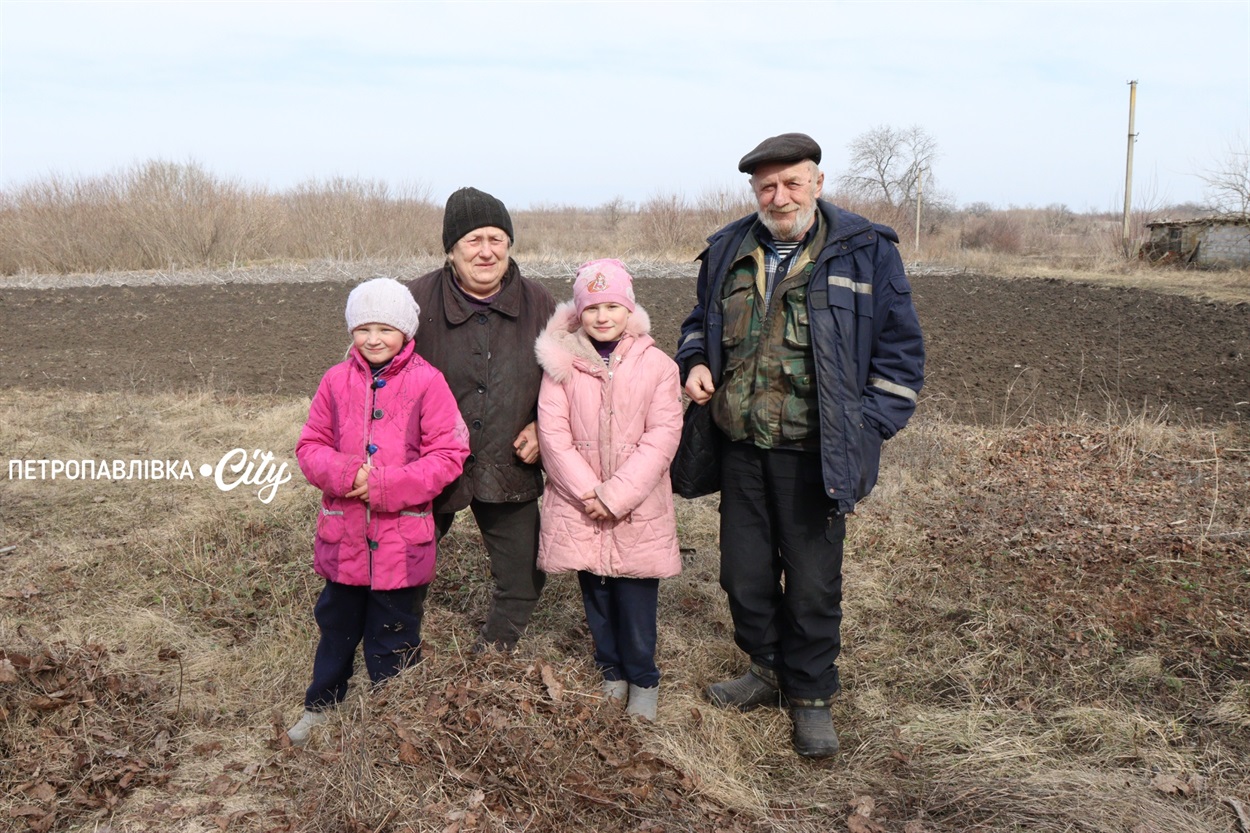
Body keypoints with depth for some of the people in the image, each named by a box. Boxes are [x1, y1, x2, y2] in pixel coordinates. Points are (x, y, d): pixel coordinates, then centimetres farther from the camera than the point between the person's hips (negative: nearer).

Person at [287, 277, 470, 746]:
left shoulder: (427, 382, -8)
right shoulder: (337, 381, 2)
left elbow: (448, 455, -10)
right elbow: (310, 445, 5)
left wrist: (385, 484, -19)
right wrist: (343, 473, -16)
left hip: (402, 537, -3)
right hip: (343, 534, 3)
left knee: (394, 636, 11)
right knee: (337, 625, 21)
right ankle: (321, 705, 42)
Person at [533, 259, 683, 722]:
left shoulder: (657, 366, -4)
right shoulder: (562, 364, -1)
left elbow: (662, 437, -8)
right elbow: (552, 432, -5)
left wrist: (615, 496, -15)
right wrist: (588, 492, -14)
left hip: (637, 508, -1)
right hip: (579, 508, 2)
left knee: (636, 596, 3)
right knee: (595, 595, 12)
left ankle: (643, 680, 23)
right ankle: (611, 672, 32)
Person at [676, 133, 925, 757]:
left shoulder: (865, 252, -4)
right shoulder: (728, 252, 8)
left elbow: (899, 351, -1)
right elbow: (700, 321, 25)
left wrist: (866, 430, -8)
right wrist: (695, 361, 3)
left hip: (814, 454, -4)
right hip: (740, 449, 4)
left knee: (813, 583, 5)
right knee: (744, 572, 14)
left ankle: (810, 696, 25)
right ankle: (767, 670, 37)